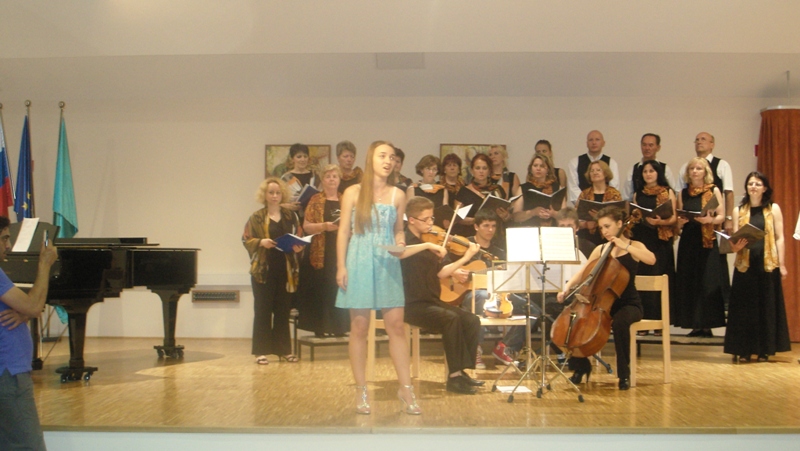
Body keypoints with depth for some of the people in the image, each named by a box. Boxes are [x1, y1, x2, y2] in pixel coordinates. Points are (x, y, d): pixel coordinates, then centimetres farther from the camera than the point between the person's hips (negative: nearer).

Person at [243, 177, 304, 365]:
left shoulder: (291, 216, 8)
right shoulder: (256, 218, 2)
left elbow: (299, 238, 12)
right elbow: (246, 240, 0)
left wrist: (298, 247, -9)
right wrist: (261, 242, -17)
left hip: (285, 270, 3)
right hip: (263, 270, -2)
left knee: (283, 310, 8)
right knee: (262, 310, 1)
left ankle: (283, 349, 17)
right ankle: (261, 351, 7)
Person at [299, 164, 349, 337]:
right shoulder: (316, 200, 3)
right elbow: (306, 227, -2)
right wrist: (325, 226, -17)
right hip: (322, 253, -2)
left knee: (339, 288, 0)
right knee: (321, 290, -3)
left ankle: (338, 327, 9)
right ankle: (320, 327, 5)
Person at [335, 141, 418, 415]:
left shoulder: (398, 195, 8)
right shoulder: (353, 193, 2)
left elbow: (398, 230, 14)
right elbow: (344, 231, 2)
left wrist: (400, 244, -8)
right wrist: (341, 267, -5)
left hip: (388, 265, 2)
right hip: (359, 263, -2)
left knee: (396, 326, -1)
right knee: (359, 328, 3)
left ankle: (406, 389, 6)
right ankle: (361, 391, 12)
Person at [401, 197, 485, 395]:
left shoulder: (428, 242, 15)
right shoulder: (406, 239, -8)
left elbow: (440, 273, 15)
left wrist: (466, 257, 7)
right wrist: (427, 245, -33)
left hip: (431, 301, 8)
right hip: (411, 304, -8)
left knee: (471, 321, -8)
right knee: (451, 319, -29)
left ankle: (461, 371, -3)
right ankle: (454, 377, -21)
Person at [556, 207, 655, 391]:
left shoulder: (634, 246, -3)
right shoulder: (600, 250, 9)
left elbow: (651, 260, -24)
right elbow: (582, 273, 8)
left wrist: (625, 246, -25)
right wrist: (567, 287, -10)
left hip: (628, 304, -4)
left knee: (619, 322, -38)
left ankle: (624, 373, -20)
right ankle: (581, 366, 4)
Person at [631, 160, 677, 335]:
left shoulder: (667, 192, 6)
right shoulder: (638, 194, 17)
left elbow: (674, 218, -2)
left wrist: (659, 222, -20)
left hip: (660, 241, -3)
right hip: (641, 240, 3)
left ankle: (659, 321, 0)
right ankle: (642, 321, 2)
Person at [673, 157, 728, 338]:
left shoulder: (714, 191, 4)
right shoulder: (683, 193, 12)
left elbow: (721, 216, 0)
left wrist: (709, 220, -19)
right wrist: (680, 222, -8)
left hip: (708, 242, -3)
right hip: (688, 241, 3)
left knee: (709, 282, -5)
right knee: (689, 283, 1)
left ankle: (707, 324, 0)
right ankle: (695, 324, 7)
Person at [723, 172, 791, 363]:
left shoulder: (774, 209, 5)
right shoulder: (739, 211, 9)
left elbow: (779, 238, 2)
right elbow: (734, 239, 7)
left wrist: (782, 265, -4)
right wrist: (736, 246, -16)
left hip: (768, 265, -1)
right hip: (745, 265, 1)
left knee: (767, 307, 3)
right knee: (744, 308, 2)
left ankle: (764, 350, 12)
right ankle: (743, 350, 8)